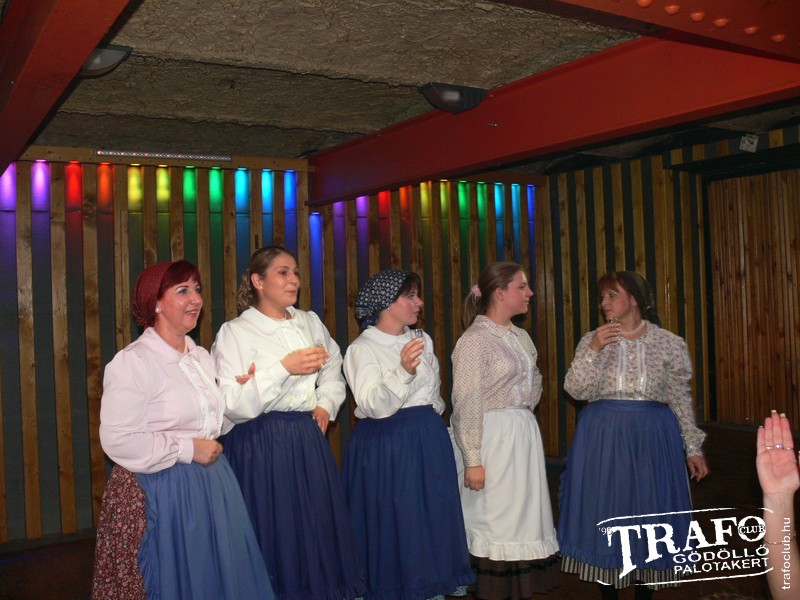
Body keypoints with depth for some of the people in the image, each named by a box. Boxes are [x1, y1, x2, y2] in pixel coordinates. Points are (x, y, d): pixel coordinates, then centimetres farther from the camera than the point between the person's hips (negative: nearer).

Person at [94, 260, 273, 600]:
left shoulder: (200, 357, 12)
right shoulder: (133, 361, -14)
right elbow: (117, 440, -21)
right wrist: (188, 450, -16)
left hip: (213, 483, 7)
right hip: (162, 492, -7)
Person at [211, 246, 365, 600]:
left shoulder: (309, 322, 10)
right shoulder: (235, 332, -7)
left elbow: (333, 368, 27)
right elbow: (234, 406, -17)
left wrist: (326, 404, 11)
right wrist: (284, 368, -21)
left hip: (309, 438, 5)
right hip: (262, 445, -5)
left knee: (318, 526, 9)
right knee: (276, 533, 1)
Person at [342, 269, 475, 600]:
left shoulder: (422, 339, 10)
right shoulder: (363, 348, -9)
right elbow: (374, 406, -22)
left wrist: (431, 419, 16)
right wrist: (403, 371, -34)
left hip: (429, 439, 6)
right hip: (385, 445, -6)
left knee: (432, 516, 11)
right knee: (393, 522, 0)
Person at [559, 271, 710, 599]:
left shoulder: (669, 343, 1)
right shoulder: (592, 340, 3)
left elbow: (681, 399, 6)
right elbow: (576, 390, -7)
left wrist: (693, 448, 6)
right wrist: (594, 350, -17)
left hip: (651, 437, 0)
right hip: (602, 438, 1)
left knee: (648, 510, 7)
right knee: (604, 511, 6)